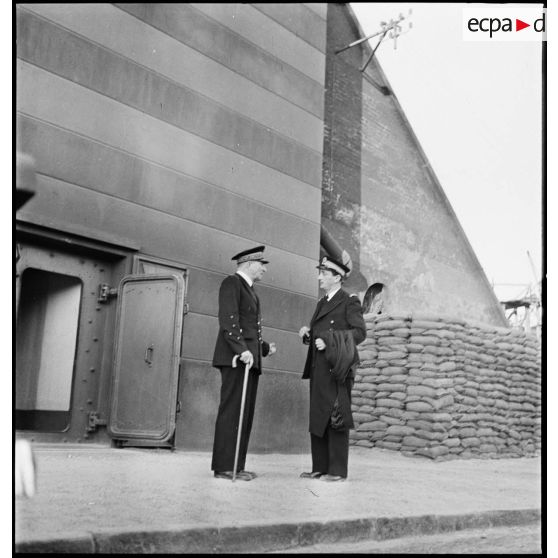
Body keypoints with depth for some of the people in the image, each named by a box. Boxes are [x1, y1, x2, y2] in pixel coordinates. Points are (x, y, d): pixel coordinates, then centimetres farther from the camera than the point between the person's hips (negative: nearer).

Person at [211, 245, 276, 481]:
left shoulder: (249, 290, 26)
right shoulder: (232, 283, -3)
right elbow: (228, 320, -15)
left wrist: (264, 347, 23)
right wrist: (242, 350, -23)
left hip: (250, 358, 9)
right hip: (236, 358, -9)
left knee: (245, 413, 7)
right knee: (232, 411, -9)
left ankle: (236, 465, 10)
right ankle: (224, 467, -7)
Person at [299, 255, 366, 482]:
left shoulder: (350, 302, -2)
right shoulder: (322, 303, 21)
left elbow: (360, 332, -11)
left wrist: (328, 341, -17)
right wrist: (308, 333, 4)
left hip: (336, 369, -7)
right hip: (318, 370, 7)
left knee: (335, 418, -5)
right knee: (317, 418, 7)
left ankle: (337, 470, 0)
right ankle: (320, 467, 14)